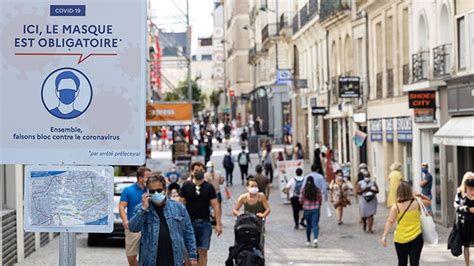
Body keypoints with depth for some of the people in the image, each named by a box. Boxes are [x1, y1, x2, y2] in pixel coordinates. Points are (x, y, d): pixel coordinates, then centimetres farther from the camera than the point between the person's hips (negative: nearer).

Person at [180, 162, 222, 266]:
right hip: (189, 222, 0)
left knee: (203, 251, -1)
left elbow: (215, 205, 2)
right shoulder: (186, 186, 3)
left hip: (205, 223, 0)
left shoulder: (209, 187, 4)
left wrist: (218, 224, -5)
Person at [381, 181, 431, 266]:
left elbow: (390, 221, -13)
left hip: (400, 239, 0)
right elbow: (428, 201, 19)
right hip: (416, 238, 0)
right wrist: (421, 195, 4)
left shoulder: (396, 206, -6)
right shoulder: (417, 203, -1)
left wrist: (384, 236, -15)